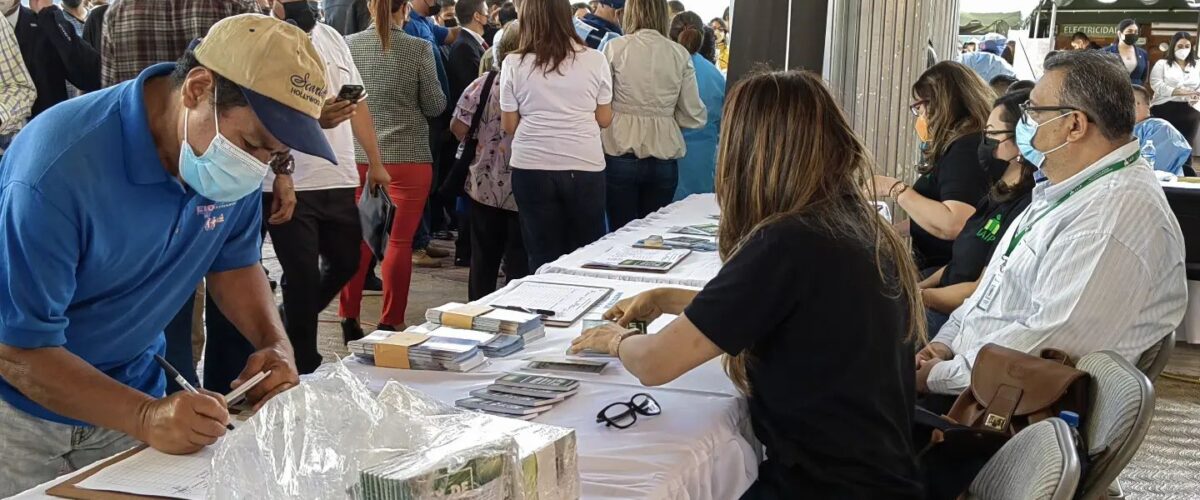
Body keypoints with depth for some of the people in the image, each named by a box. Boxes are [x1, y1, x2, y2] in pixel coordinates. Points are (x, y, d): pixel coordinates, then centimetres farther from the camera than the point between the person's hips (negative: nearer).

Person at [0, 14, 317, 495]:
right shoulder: (61, 167, -32)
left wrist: (275, 343, -14)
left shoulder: (235, 163, -13)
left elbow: (234, 261, 4)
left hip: (125, 394, 5)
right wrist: (146, 417, -39)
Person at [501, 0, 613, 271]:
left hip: (532, 167, 0)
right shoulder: (595, 60, -1)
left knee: (544, 258, 7)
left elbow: (509, 125, 4)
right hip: (585, 166, 0)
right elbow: (604, 119, 6)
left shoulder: (514, 63, -1)